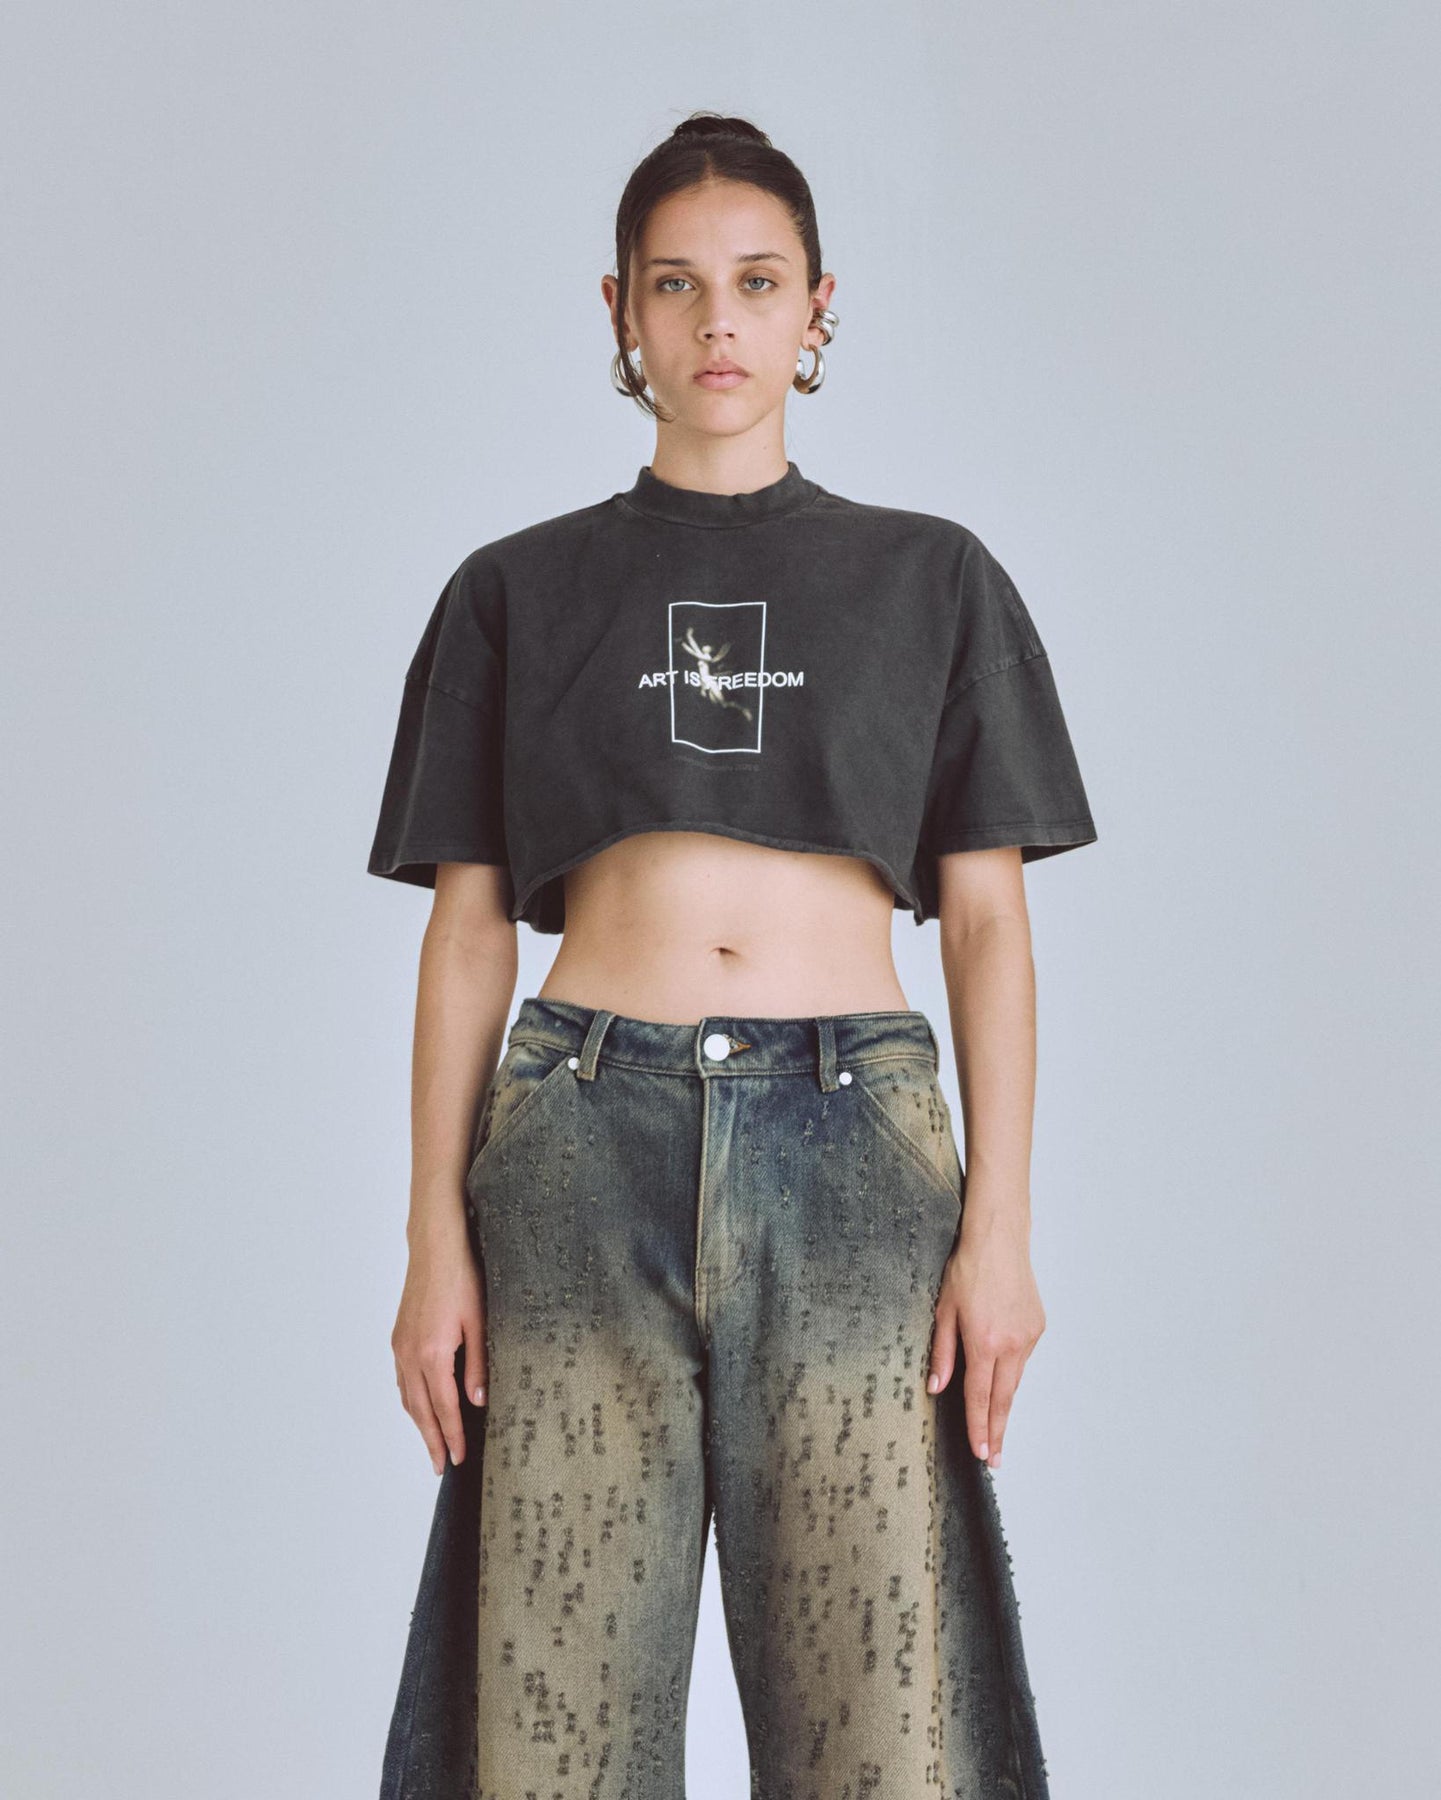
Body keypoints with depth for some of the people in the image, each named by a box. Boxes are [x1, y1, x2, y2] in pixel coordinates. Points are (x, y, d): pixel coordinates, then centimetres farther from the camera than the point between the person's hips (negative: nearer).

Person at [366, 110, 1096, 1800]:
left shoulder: (931, 579, 13)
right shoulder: (519, 590, 13)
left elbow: (987, 919, 9)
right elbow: (467, 927, 9)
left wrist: (1000, 1227, -1)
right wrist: (435, 1239, 1)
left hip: (852, 1139, 0)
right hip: (586, 1131, 0)